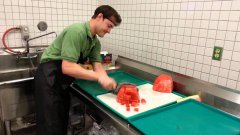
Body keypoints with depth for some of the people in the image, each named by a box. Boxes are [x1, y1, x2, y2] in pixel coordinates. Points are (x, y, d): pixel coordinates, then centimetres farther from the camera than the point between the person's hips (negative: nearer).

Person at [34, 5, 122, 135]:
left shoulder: (95, 42, 3)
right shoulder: (76, 31, -24)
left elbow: (97, 66, -3)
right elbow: (67, 67, -30)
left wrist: (107, 80, -22)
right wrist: (99, 77, -31)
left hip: (62, 82, 9)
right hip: (49, 79, -8)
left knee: (63, 122, 19)